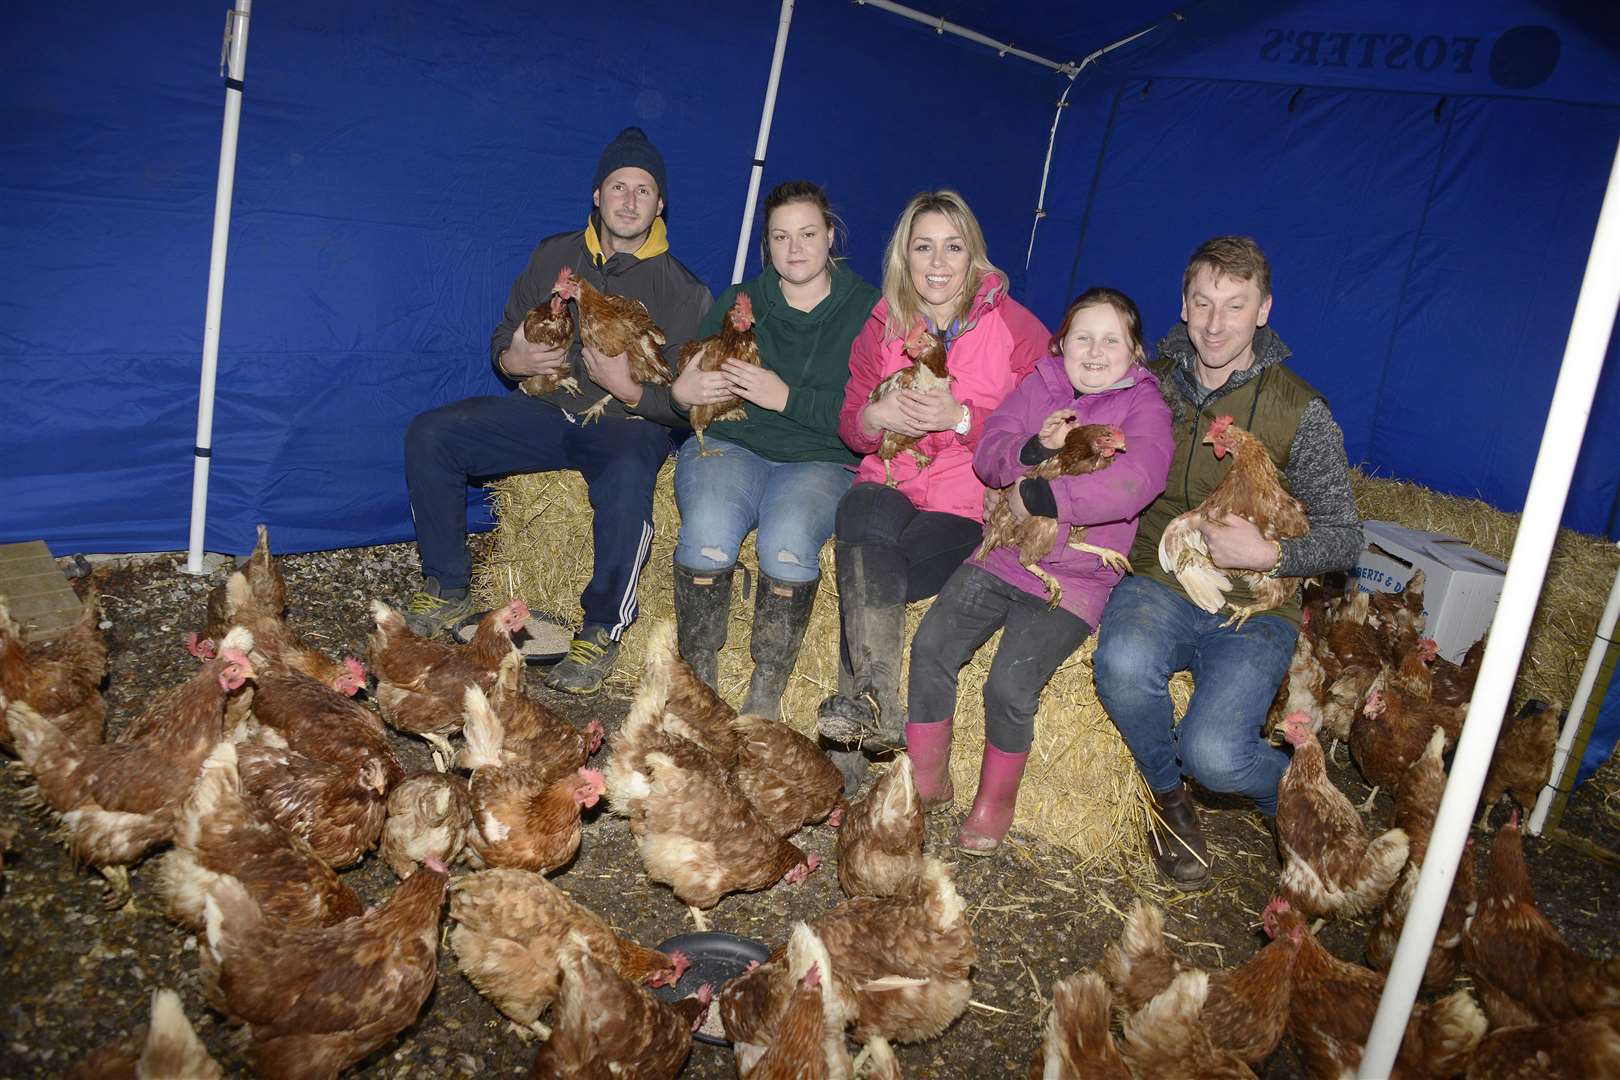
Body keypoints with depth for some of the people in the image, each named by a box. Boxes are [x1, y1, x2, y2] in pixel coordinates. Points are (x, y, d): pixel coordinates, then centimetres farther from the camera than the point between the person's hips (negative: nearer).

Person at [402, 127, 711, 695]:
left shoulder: (682, 290, -2)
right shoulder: (554, 256, 9)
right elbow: (503, 339, 16)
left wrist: (630, 390, -24)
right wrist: (513, 360, -9)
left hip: (627, 423, -4)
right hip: (546, 410, 4)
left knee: (626, 479, -40)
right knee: (428, 435, -13)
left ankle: (602, 630, -22)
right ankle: (448, 589, 0)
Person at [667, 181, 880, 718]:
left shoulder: (866, 310, 6)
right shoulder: (739, 301, 17)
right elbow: (684, 386, 10)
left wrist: (787, 397, -16)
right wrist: (683, 392, -14)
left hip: (819, 460, -2)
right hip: (729, 444, 2)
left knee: (788, 542, -33)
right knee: (707, 534, -30)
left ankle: (766, 695, -16)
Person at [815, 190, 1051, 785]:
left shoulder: (1016, 327, 2)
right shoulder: (884, 324, 13)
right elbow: (851, 426, 16)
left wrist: (962, 418, -17)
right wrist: (874, 418, -8)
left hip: (972, 502, -2)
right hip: (891, 487, 3)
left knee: (864, 573, -29)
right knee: (866, 513, -34)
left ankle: (855, 726, -20)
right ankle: (880, 706, -37)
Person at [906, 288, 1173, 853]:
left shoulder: (1143, 405, -5)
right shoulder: (1038, 386, 9)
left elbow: (1137, 480, -24)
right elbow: (987, 456, 2)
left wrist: (1038, 497, -22)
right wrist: (1033, 449, -20)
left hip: (1074, 579, -4)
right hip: (1003, 555, 5)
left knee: (1010, 685, -18)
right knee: (931, 644, -10)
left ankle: (996, 800, 9)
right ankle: (927, 779, 9)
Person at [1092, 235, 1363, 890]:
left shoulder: (1299, 411, -3)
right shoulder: (1151, 384, 5)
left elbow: (1345, 539, 2)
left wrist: (1268, 556, -17)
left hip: (1253, 608, -2)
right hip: (1158, 583, 2)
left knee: (1212, 753, -24)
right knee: (1122, 664, -33)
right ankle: (1170, 799, -1)